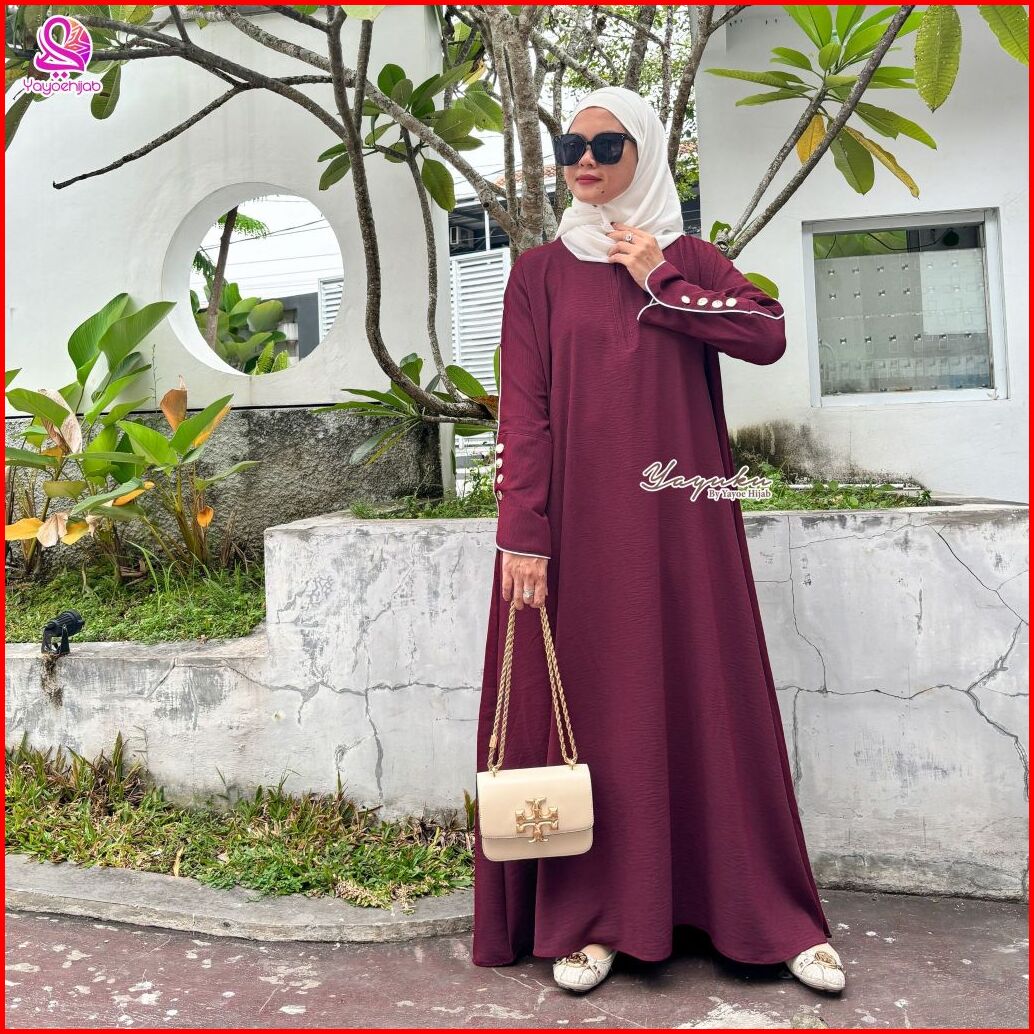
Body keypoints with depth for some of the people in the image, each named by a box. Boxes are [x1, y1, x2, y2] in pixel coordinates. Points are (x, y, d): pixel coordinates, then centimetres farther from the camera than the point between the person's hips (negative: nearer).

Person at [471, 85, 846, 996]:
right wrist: (524, 535, -11)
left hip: (680, 518, 1)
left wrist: (659, 283, -6)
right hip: (581, 519, 0)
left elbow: (769, 335, -5)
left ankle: (776, 914, 16)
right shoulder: (542, 271, 8)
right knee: (591, 706, 1)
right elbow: (523, 408, -2)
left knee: (711, 700, 4)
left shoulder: (690, 259, 12)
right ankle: (591, 918, 14)